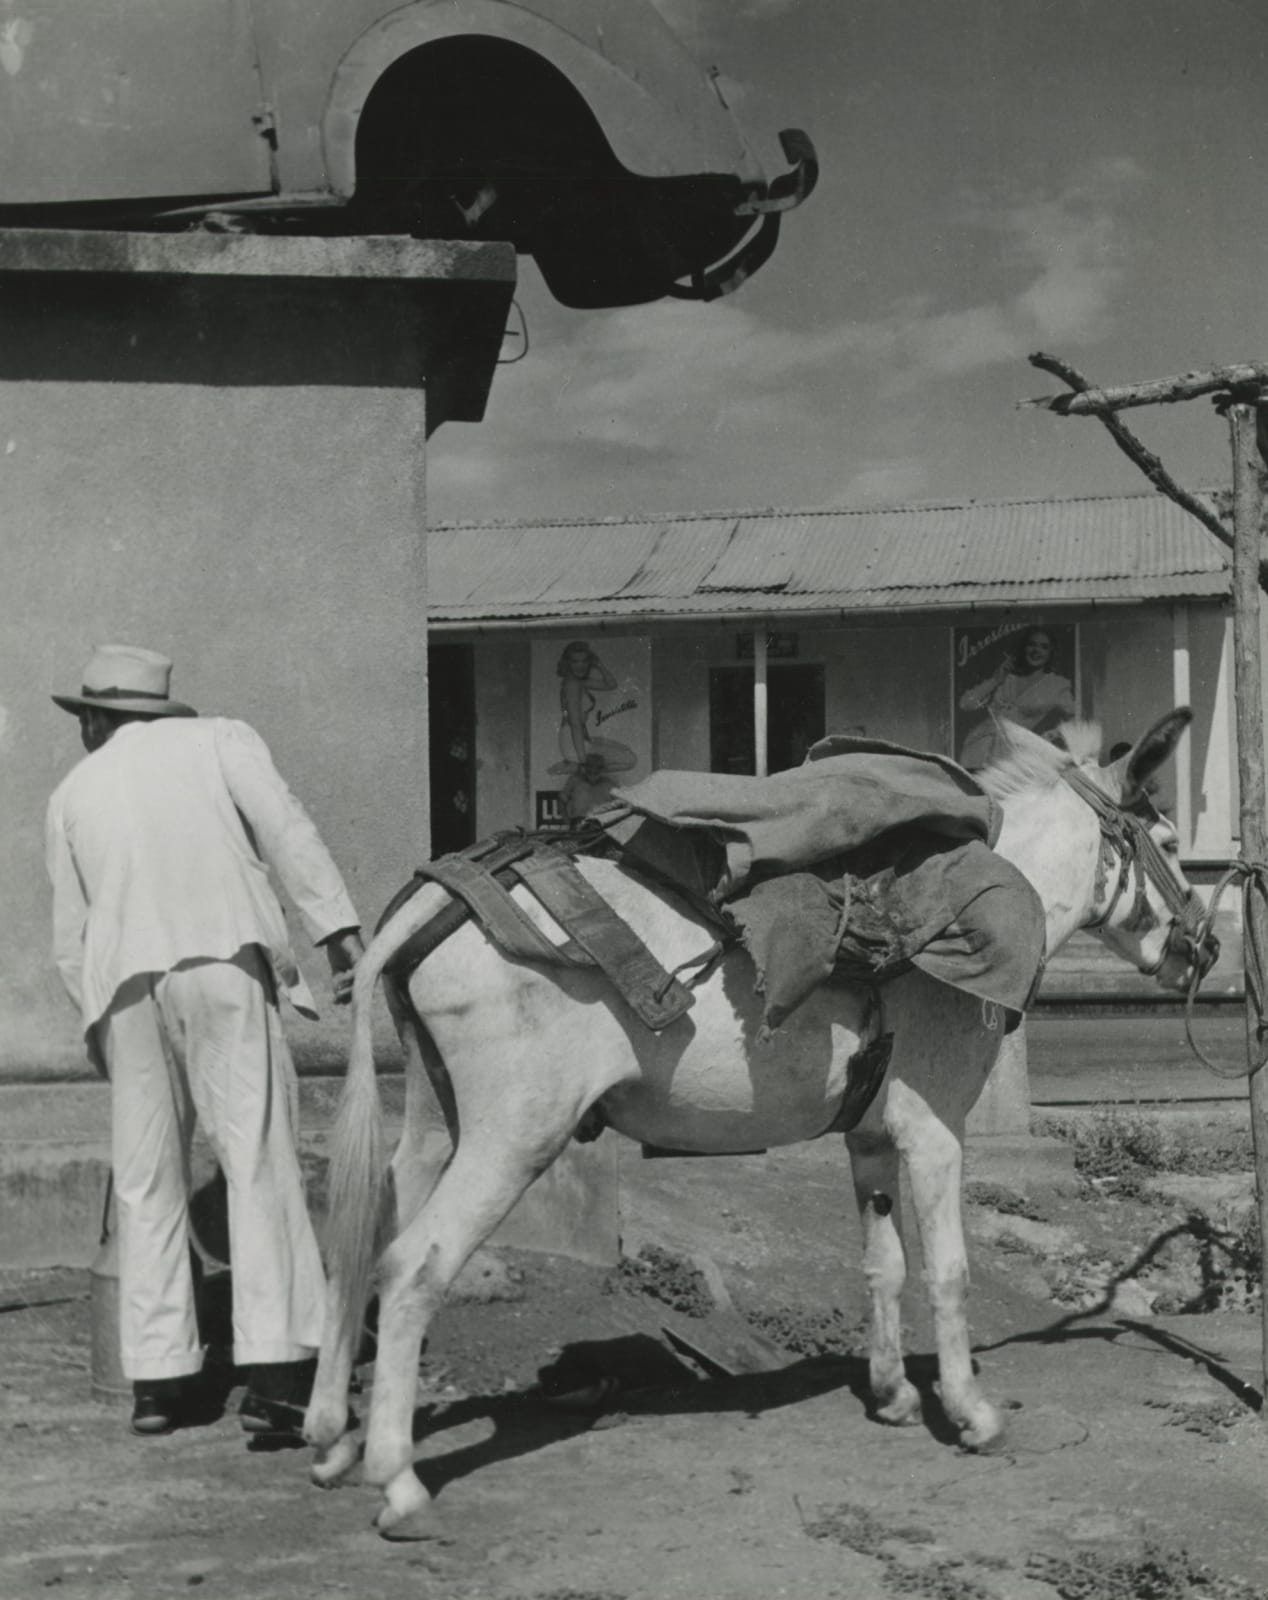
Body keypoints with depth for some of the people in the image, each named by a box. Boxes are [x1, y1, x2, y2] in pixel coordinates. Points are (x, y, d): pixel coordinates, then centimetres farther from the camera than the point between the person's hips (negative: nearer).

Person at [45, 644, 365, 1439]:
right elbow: (287, 830, -3)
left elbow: (70, 937, 22)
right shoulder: (221, 740, 14)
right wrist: (340, 929, -8)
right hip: (227, 962, -3)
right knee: (260, 1162, -5)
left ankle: (159, 1379, 11)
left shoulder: (72, 793, 22)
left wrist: (98, 1021, 34)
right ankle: (277, 1370, -13)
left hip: (126, 985, 3)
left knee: (148, 1181, 11)